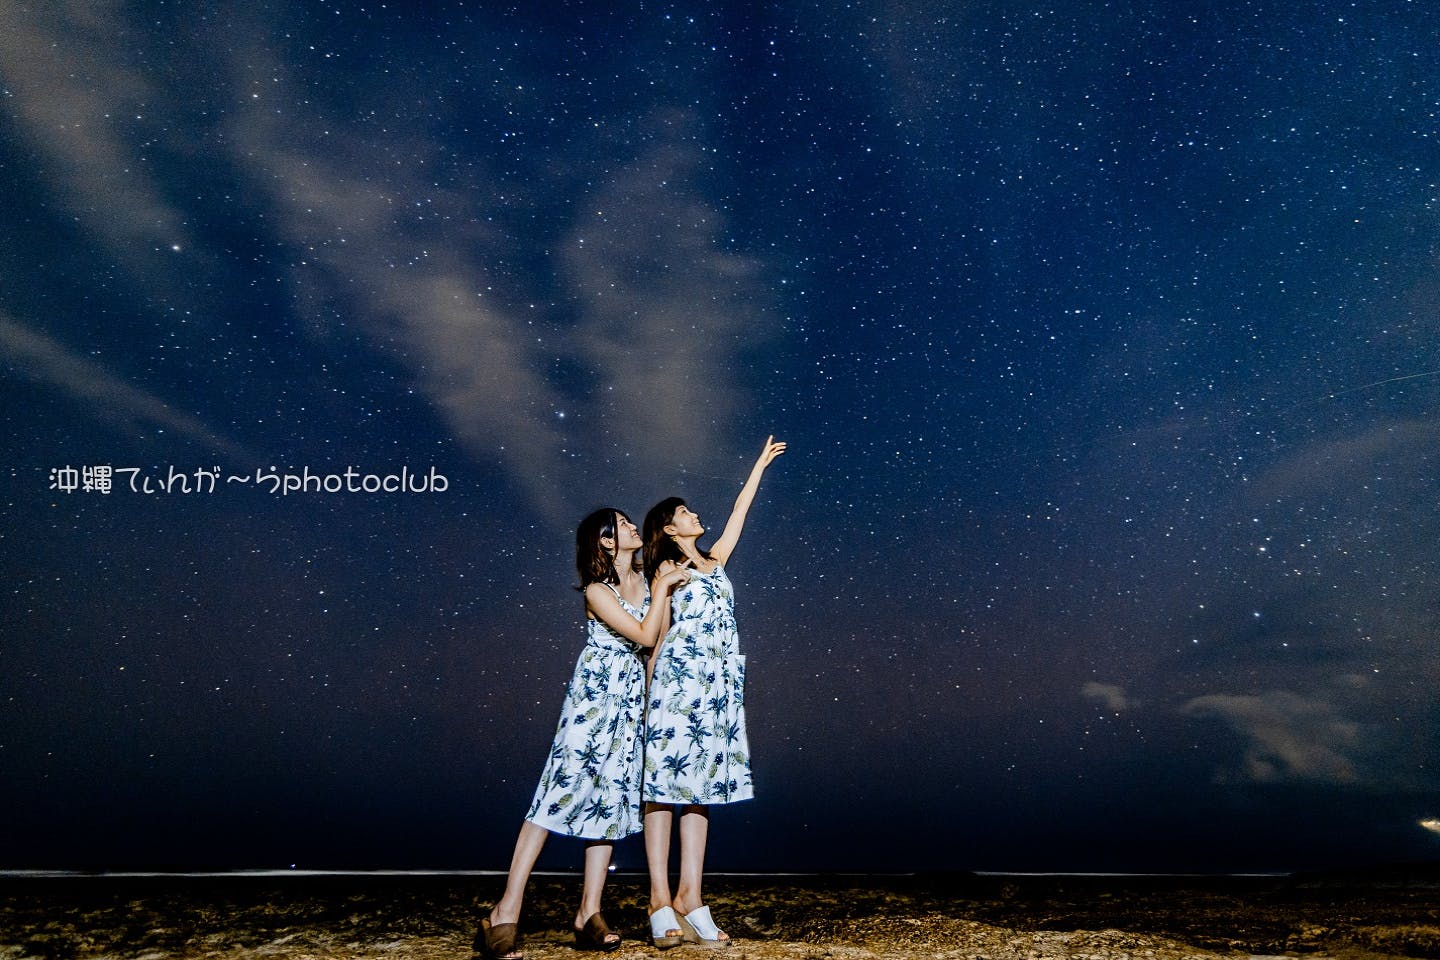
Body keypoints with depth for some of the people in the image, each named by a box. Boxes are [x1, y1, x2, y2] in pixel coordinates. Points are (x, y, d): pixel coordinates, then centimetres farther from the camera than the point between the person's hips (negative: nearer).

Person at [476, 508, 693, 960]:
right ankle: (506, 912, -10)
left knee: (611, 794, 3)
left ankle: (589, 913, 6)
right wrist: (661, 589, -9)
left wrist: (666, 589, 3)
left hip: (631, 697, 7)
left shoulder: (644, 578, 9)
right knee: (561, 789, -12)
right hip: (595, 693, -7)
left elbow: (659, 637, 8)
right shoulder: (598, 591, -12)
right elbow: (644, 636, -15)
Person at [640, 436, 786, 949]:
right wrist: (652, 689, -6)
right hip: (680, 677, -6)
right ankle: (661, 898, -9)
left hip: (718, 684, 7)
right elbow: (656, 635, 0)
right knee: (666, 783, -7)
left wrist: (760, 465, 35)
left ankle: (689, 896, 1)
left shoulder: (714, 561, 20)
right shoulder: (667, 570, 4)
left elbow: (740, 510, 28)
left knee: (700, 785, 2)